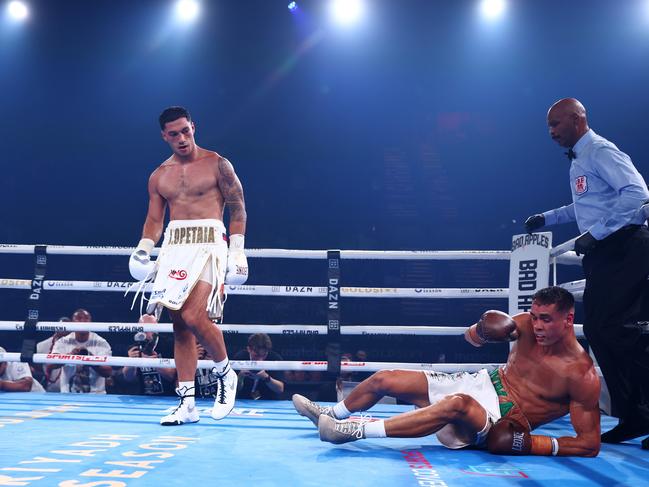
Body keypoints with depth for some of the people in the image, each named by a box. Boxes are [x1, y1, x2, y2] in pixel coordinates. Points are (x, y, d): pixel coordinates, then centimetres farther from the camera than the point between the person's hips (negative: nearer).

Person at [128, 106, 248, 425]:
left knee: (194, 317, -21)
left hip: (208, 243, -5)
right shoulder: (159, 176, 15)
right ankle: (187, 404, 8)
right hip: (173, 246, 5)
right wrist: (142, 251, 1)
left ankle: (225, 375, 5)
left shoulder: (217, 165, 2)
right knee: (179, 325, 3)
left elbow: (237, 208, 2)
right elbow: (154, 220, 18)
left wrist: (237, 251, -6)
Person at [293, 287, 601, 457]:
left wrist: (535, 444, -27)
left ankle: (355, 431, -36)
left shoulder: (581, 375, -21)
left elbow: (590, 445, -18)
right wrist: (483, 330, -16)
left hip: (503, 426, -7)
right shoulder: (527, 325, -5)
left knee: (457, 404, -43)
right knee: (383, 380, 4)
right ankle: (331, 414, 34)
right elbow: (471, 337, 8)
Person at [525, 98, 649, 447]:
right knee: (597, 330, 4)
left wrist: (595, 233, -23)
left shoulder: (599, 151, -9)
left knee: (615, 329, -17)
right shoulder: (578, 160, 20)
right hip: (604, 255, 10)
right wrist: (547, 218, 34)